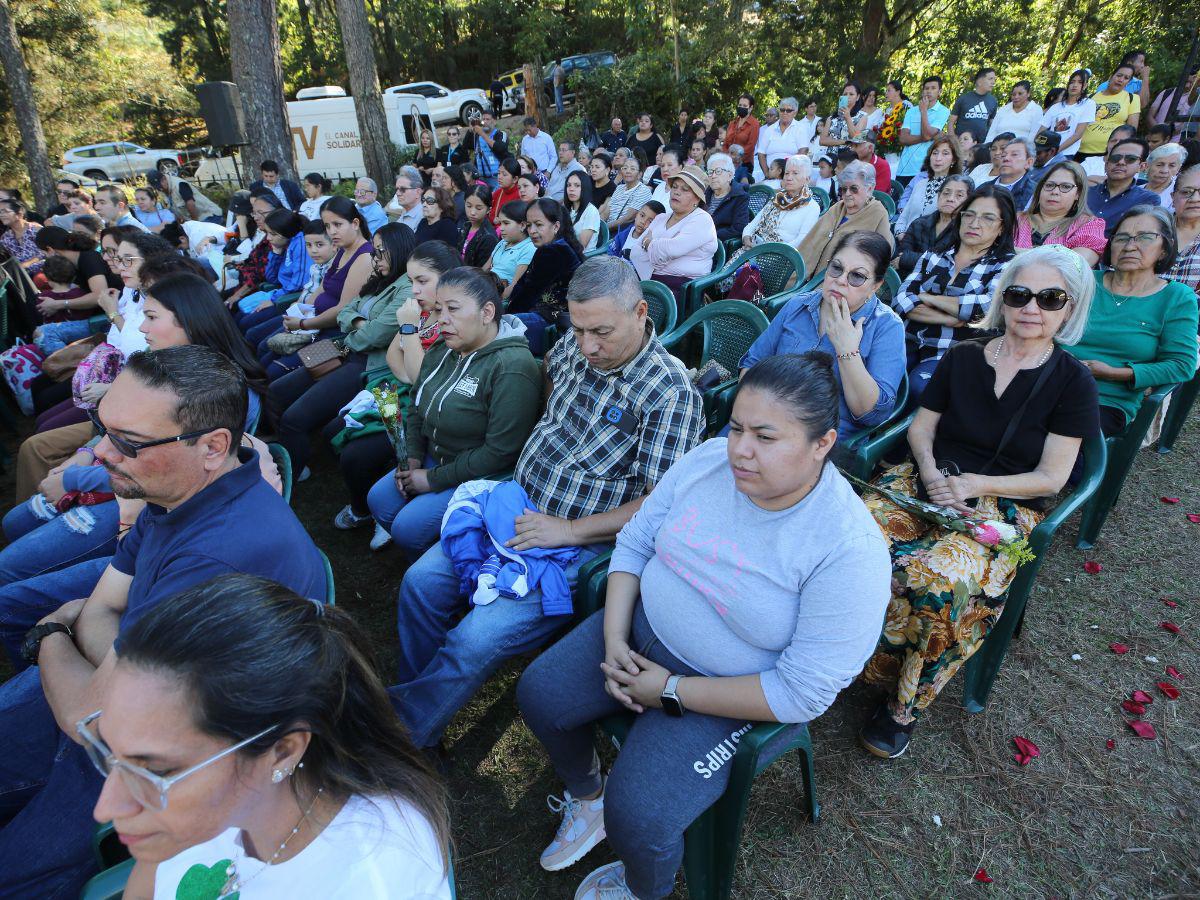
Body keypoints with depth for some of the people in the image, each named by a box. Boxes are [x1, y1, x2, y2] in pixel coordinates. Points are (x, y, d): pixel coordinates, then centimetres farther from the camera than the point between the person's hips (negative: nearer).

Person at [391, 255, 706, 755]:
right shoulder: (575, 343, 1)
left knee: (475, 642, -17)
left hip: (577, 545, -7)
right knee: (420, 582, -1)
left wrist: (570, 530, -21)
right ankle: (414, 702, 21)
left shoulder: (671, 393, -20)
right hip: (516, 507, 7)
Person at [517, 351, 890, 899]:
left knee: (636, 816, -17)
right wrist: (613, 640, -11)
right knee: (538, 694, 0)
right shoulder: (710, 459, -11)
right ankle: (586, 794, 32)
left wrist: (672, 691, -21)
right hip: (641, 630, 6)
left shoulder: (850, 551, -26)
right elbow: (635, 541, 0)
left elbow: (803, 694, -23)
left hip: (732, 694, -5)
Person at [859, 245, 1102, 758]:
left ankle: (906, 702, -11)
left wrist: (974, 483, -16)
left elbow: (1051, 478, -2)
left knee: (933, 578, -35)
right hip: (929, 481, 3)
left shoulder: (1072, 382, 1)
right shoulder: (963, 357, 10)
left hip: (1007, 507, -3)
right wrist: (929, 472, -10)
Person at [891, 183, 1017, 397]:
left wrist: (929, 298, -5)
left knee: (919, 384, -33)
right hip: (911, 343, 3)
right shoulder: (933, 255, 15)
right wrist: (950, 319, -11)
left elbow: (992, 305, -15)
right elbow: (900, 299, 1)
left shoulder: (1005, 265, 7)